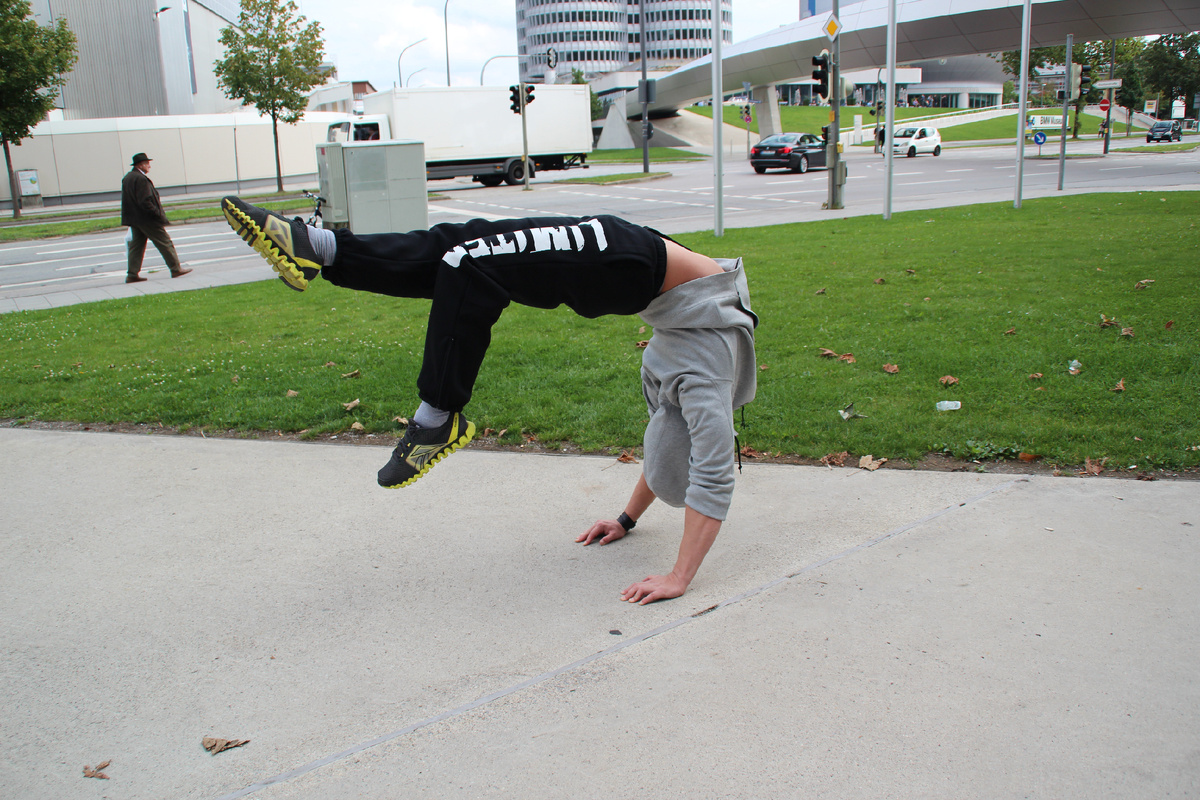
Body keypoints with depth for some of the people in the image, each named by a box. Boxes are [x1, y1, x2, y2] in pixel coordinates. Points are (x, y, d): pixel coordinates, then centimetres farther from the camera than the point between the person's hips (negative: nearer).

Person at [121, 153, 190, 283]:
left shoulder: (126, 178, 13)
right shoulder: (141, 179, -17)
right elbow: (145, 202, -23)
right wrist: (158, 214, -17)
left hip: (134, 219, 9)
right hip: (147, 219, -9)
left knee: (136, 245, 10)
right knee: (165, 243, 1)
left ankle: (132, 275, 7)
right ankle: (176, 269, 6)